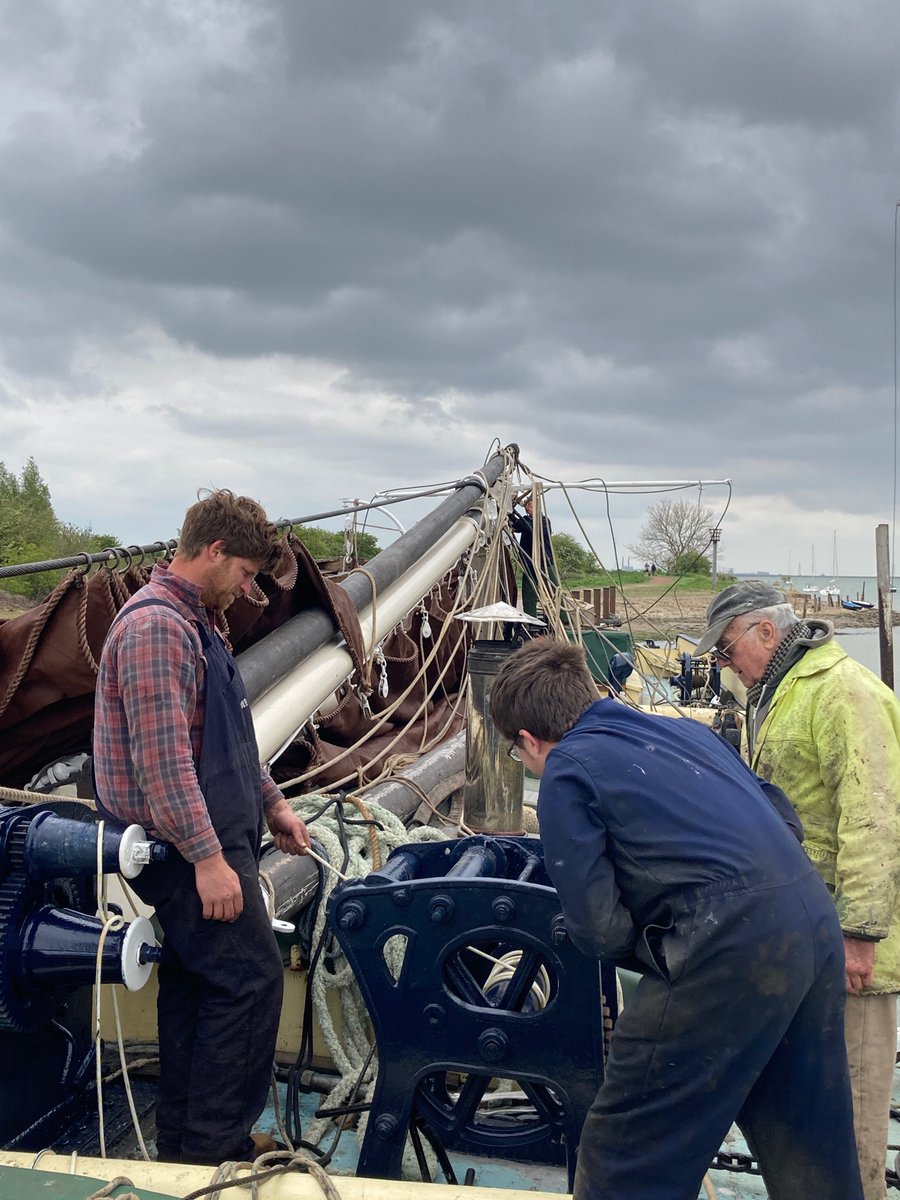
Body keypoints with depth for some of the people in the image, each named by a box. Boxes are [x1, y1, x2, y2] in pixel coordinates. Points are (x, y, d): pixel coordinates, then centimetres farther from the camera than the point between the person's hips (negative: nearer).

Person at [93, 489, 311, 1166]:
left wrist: (273, 805, 21)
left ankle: (185, 1139, 28)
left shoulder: (194, 622, 16)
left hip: (202, 841, 10)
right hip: (189, 846, -10)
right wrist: (208, 857, -24)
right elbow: (161, 756, -25)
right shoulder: (156, 626, -18)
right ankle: (215, 1146, 7)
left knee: (194, 980, 16)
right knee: (251, 978, -5)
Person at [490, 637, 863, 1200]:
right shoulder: (686, 729, 21)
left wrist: (655, 957, 13)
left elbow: (599, 927, -6)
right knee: (809, 1150, 23)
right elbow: (786, 819, 20)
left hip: (730, 947, -8)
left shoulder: (567, 771, 0)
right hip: (816, 921, 8)